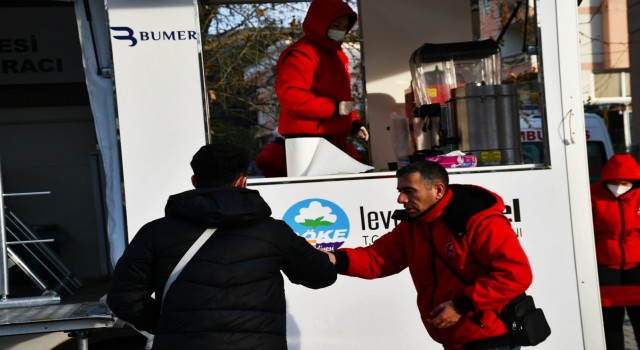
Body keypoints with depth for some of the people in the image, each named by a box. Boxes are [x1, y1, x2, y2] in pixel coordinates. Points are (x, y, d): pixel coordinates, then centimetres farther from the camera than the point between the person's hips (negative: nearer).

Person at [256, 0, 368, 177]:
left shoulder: (336, 54, 20)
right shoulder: (301, 54, -10)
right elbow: (290, 95, -23)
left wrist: (353, 123, 16)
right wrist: (334, 108, -23)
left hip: (332, 140, 9)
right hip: (308, 140, -9)